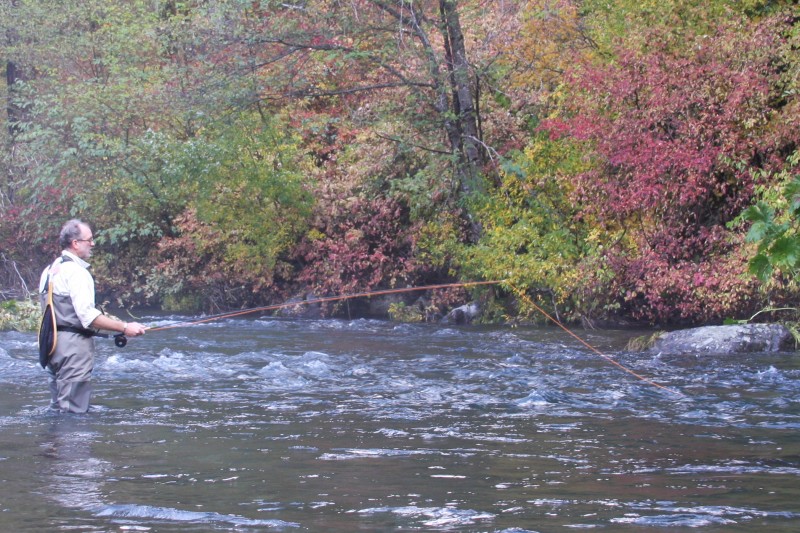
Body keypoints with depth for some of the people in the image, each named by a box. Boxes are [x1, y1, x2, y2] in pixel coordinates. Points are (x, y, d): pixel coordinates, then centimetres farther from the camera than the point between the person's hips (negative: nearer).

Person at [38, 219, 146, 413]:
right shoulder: (76, 271, -14)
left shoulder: (50, 270, 15)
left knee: (58, 408, 13)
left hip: (52, 342, 10)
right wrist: (124, 328, -17)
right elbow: (88, 316, -21)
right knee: (74, 411, -8)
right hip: (74, 344, -9)